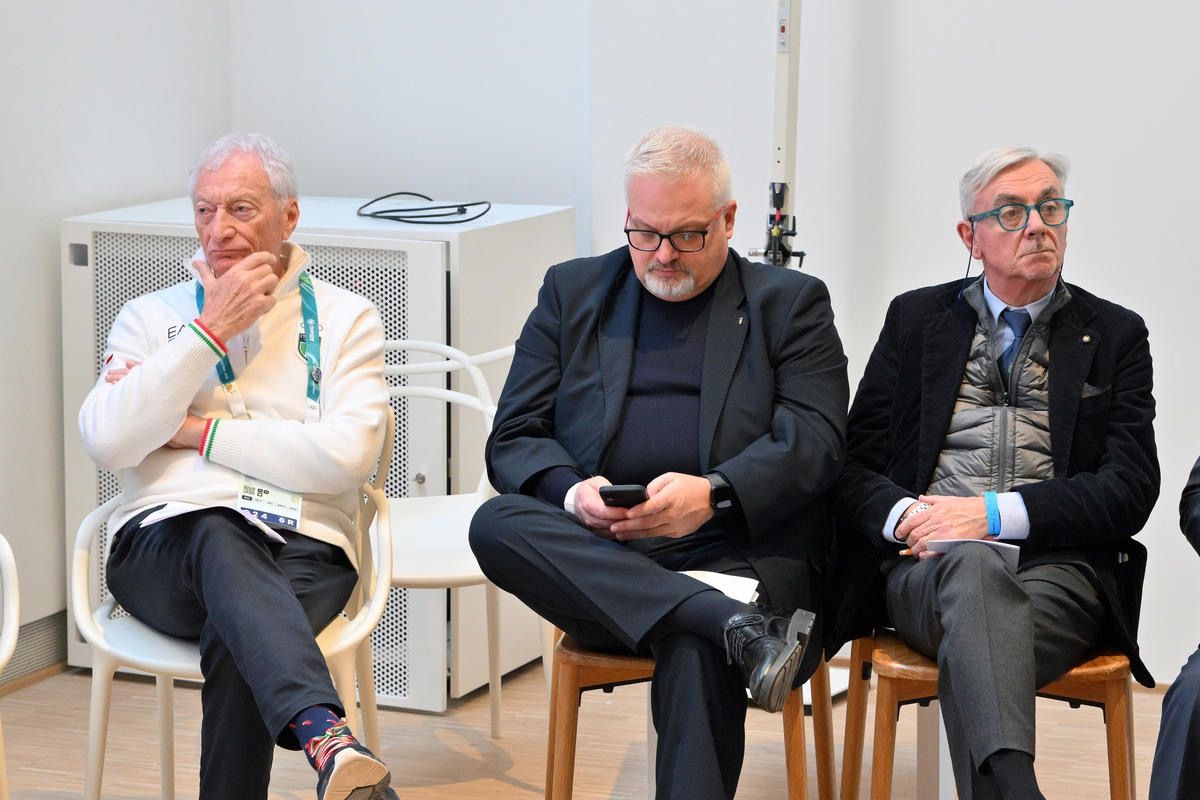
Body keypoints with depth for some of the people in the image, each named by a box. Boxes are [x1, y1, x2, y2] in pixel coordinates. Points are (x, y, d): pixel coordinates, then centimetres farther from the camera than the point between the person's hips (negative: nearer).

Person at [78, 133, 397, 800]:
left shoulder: (345, 319, 12)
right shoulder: (152, 316, 17)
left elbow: (344, 458, -6)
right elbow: (107, 442, -2)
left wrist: (196, 432, -2)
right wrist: (213, 329, -4)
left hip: (304, 551, 0)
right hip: (165, 545, 0)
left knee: (235, 641, -35)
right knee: (219, 535, -37)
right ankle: (327, 737, -56)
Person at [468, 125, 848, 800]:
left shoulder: (791, 304, 13)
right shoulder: (573, 292, 18)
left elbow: (815, 440, -1)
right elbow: (514, 439, 11)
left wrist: (714, 495, -21)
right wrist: (571, 493, -13)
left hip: (738, 549, -3)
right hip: (595, 562, 3)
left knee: (695, 652, -37)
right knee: (497, 523, -30)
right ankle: (737, 626, -39)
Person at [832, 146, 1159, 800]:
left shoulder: (1115, 335, 15)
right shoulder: (917, 318, 19)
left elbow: (1131, 488, 3)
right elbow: (855, 463, 13)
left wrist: (997, 512, -11)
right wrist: (903, 514, -12)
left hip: (1057, 562, 0)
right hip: (926, 566, 0)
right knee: (973, 564, -40)